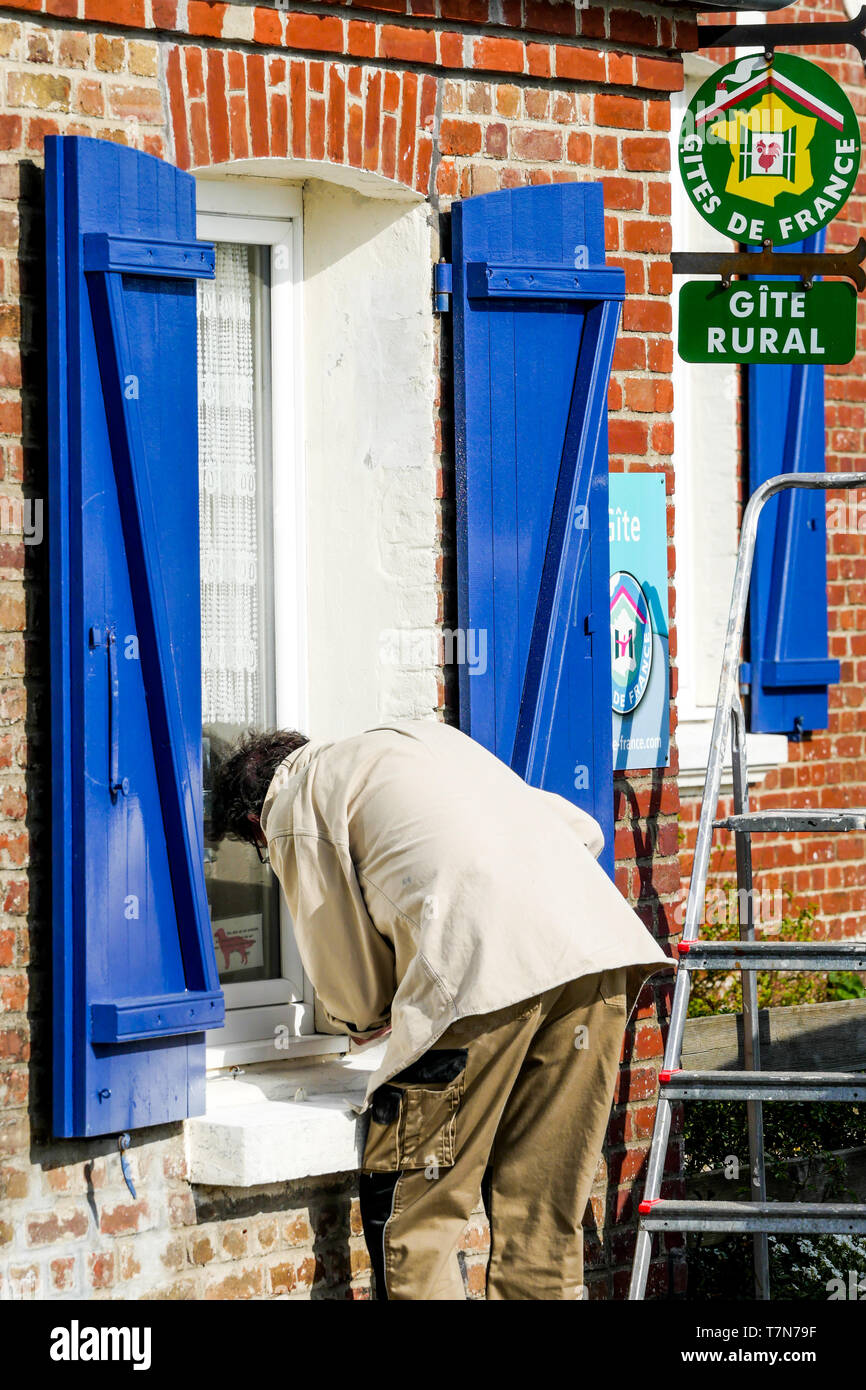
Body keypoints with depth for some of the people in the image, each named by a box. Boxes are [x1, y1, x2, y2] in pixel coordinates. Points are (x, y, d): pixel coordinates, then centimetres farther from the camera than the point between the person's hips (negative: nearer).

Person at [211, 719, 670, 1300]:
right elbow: (583, 830, 30)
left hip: (485, 969, -7)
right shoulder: (428, 734, 35)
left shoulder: (294, 812, 15)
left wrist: (364, 1018, 39)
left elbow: (358, 996, 15)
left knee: (409, 1217, 3)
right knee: (542, 1218, 12)